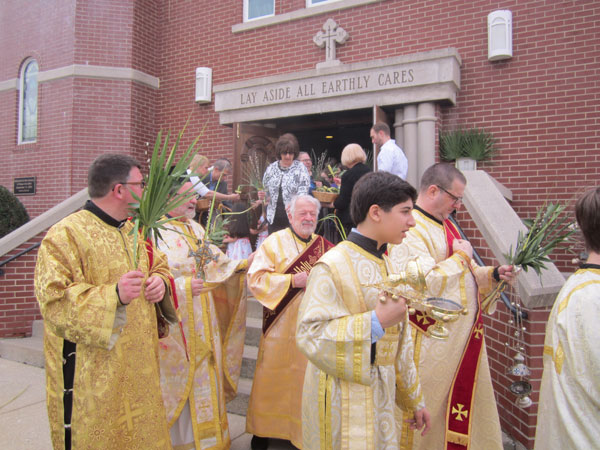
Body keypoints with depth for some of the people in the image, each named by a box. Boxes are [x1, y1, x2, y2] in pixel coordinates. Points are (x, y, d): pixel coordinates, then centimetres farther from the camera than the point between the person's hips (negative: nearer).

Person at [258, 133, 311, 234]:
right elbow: (266, 189, 19)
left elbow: (303, 193, -12)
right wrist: (263, 195, -4)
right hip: (274, 218, 4)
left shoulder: (301, 168, -3)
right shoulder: (271, 168, 9)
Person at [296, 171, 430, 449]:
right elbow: (310, 335, -24)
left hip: (382, 395, 8)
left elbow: (399, 341, 13)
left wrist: (413, 399, 17)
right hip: (345, 402, -7)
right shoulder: (332, 266, -18)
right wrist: (375, 322, -27)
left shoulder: (385, 266, 8)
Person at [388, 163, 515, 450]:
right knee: (432, 412, 6)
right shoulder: (410, 230, -18)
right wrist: (461, 256, -16)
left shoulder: (446, 226, 12)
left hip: (463, 334, 9)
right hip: (433, 340, -9)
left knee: (466, 400, 19)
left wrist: (493, 275, 2)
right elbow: (425, 283, -28)